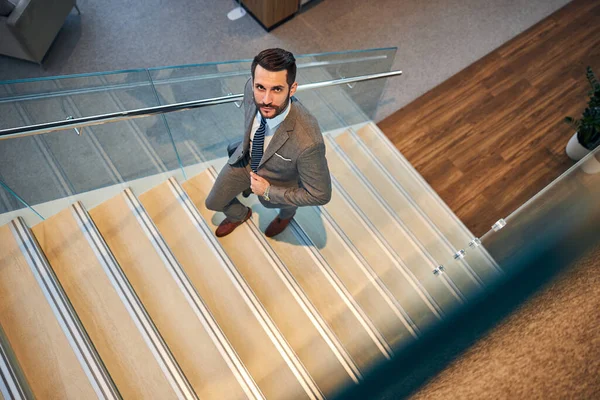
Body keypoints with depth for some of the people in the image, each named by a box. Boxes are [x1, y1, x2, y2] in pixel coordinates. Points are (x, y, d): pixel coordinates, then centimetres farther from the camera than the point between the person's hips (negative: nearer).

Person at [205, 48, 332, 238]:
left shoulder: (307, 140, -47)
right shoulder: (252, 88, -31)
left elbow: (320, 194, -30)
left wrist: (268, 192, -24)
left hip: (277, 181, -3)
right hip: (245, 160, 4)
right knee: (213, 203, 22)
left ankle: (287, 212, 68)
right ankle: (239, 215, 57)